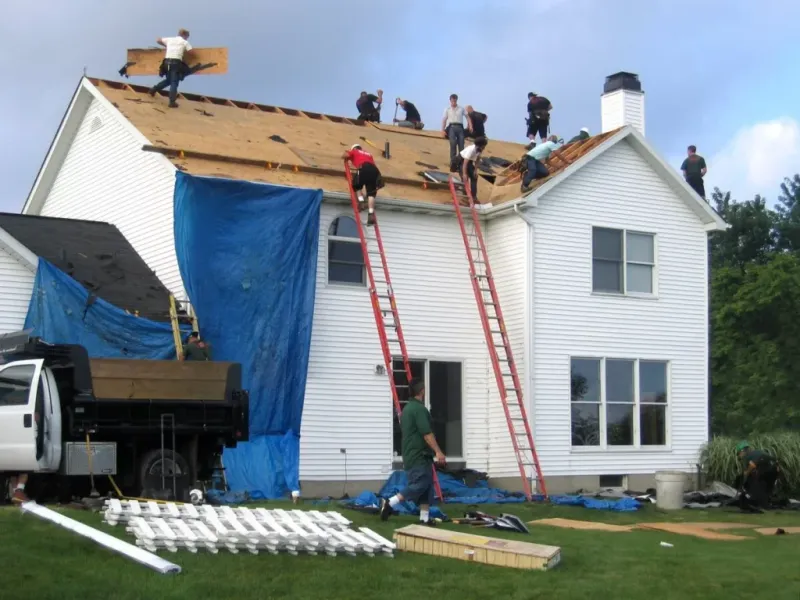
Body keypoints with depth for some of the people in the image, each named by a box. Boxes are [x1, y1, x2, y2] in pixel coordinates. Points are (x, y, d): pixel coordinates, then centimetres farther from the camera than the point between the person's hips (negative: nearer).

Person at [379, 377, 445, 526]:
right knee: (418, 485, -10)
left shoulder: (407, 408, 17)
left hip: (411, 455, 10)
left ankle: (425, 518, 8)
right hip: (419, 456, -10)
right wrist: (438, 451, -23)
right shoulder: (419, 409, -15)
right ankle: (389, 503, -10)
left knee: (426, 487, 10)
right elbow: (427, 434, -22)